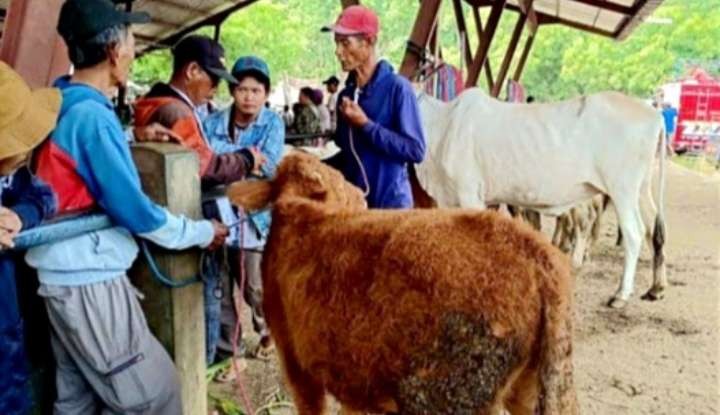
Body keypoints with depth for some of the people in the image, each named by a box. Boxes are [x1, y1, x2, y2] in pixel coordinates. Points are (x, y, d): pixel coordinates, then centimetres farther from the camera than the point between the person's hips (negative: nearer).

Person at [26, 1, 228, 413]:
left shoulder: (63, 105, 7)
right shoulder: (93, 116, -19)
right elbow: (134, 210, -19)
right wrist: (203, 232, -6)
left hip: (66, 276, 9)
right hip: (91, 281, -9)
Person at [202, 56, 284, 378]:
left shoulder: (273, 123, -3)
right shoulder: (212, 123, 2)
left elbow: (269, 166, -17)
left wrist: (223, 158, -22)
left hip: (256, 218, -2)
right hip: (218, 216, 2)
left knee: (256, 288, 5)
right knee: (219, 291, 9)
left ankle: (267, 331, 35)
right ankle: (229, 351, 26)